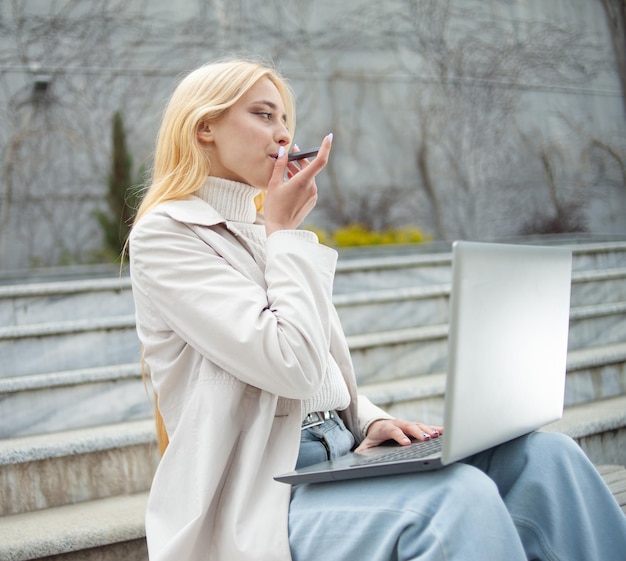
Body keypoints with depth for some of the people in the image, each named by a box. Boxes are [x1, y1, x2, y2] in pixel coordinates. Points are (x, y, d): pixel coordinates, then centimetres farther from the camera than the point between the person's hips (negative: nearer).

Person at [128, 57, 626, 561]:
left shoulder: (269, 233, 20)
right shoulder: (163, 236, -5)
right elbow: (293, 365, -16)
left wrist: (370, 420, 1)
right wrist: (285, 232, -4)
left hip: (340, 460, 8)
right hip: (257, 496, -7)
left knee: (546, 455, -13)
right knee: (458, 496, -33)